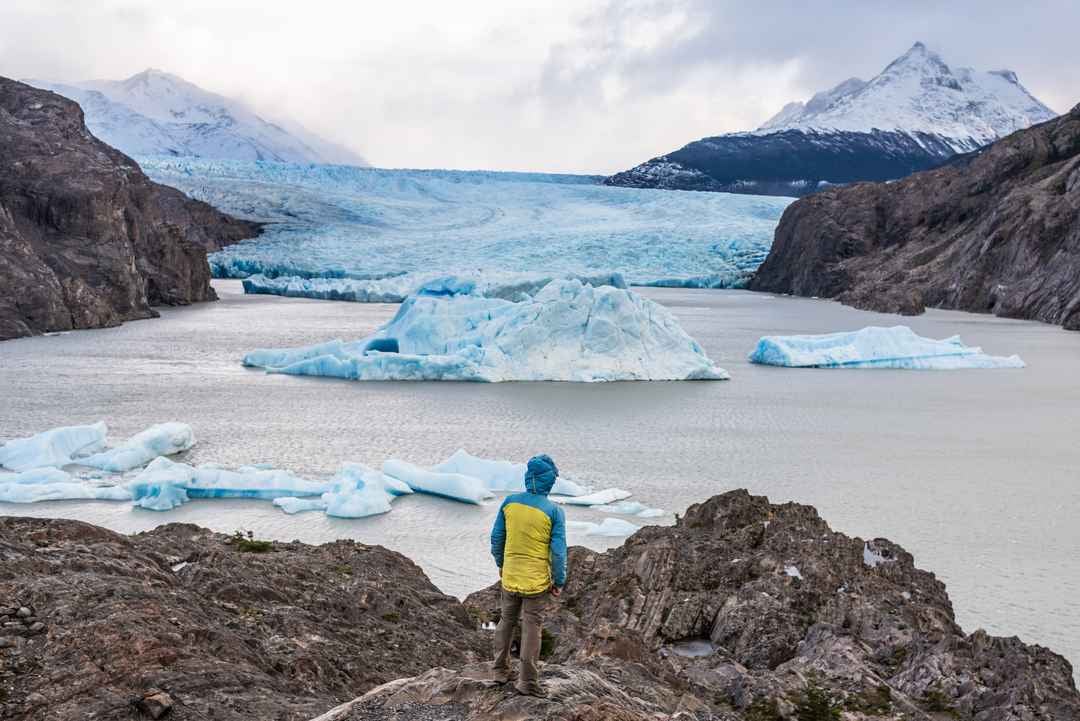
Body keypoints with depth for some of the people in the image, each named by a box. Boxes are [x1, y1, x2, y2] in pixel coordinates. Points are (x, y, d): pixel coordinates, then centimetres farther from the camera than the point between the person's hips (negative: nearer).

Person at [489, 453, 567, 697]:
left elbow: (497, 538, 3)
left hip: (509, 577, 3)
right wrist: (559, 581, -1)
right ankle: (527, 681, 13)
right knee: (531, 628, 7)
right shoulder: (554, 512, -15)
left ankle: (501, 671, 30)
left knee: (507, 621, 21)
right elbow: (559, 551, -13)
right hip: (537, 581, -3)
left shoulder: (509, 502, -6)